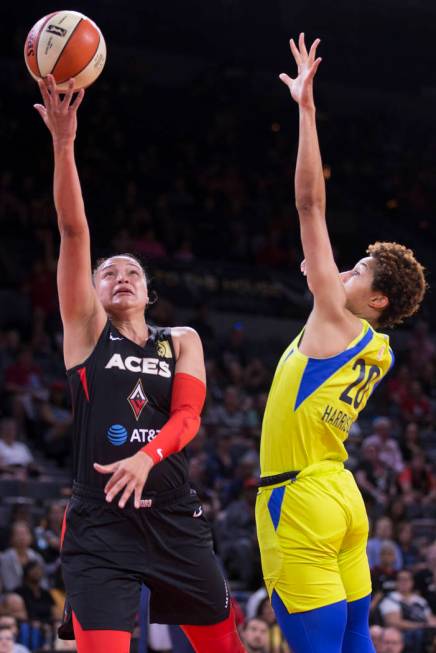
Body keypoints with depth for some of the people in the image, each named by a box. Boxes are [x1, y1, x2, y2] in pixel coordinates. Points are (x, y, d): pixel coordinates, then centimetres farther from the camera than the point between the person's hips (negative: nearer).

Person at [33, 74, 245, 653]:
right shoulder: (86, 329, 7)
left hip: (174, 518, 3)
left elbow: (188, 416, -2)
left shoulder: (183, 341, 13)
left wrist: (145, 457, -23)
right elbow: (73, 230, -5)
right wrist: (64, 140, -15)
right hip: (100, 522, -3)